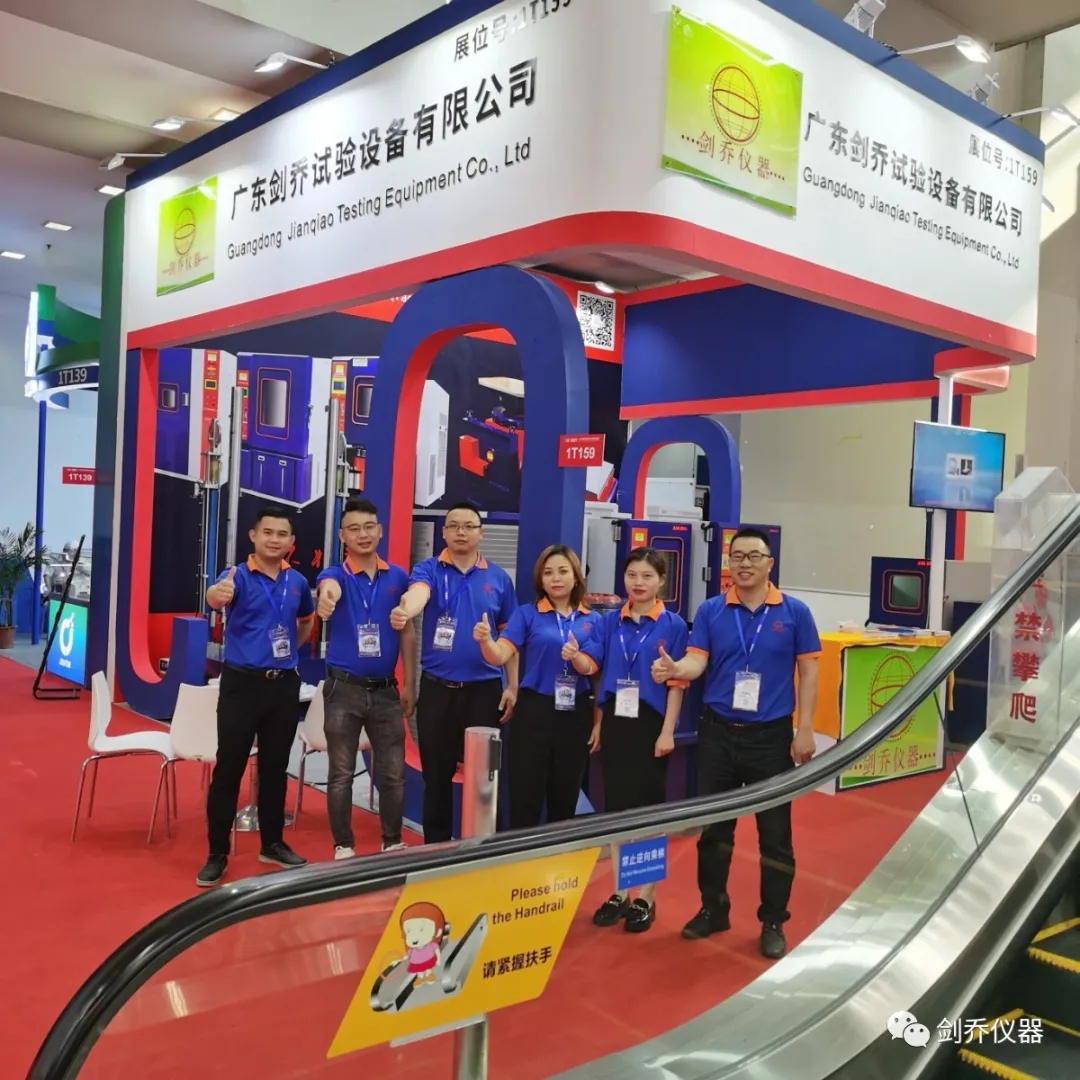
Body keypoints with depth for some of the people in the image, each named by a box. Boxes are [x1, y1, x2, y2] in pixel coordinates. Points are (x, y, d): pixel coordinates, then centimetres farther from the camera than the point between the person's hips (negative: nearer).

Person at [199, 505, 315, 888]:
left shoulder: (297, 581, 5)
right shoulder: (237, 576, -9)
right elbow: (216, 597, -34)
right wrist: (218, 594, -56)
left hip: (285, 684, 4)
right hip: (242, 683, -4)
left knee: (275, 768, 14)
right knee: (228, 770, 0)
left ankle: (272, 843, 28)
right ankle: (217, 854, 11)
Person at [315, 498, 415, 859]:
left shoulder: (397, 577, 3)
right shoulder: (335, 575, -7)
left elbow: (407, 632, 8)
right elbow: (328, 587, -33)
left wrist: (410, 684, 5)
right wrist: (327, 597, -59)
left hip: (386, 689, 3)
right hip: (344, 688, -2)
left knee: (393, 772, 9)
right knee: (341, 774, 6)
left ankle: (393, 843, 26)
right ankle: (343, 846, 21)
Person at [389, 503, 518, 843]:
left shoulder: (498, 578, 4)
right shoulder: (428, 569, -2)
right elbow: (417, 594, -26)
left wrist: (512, 686, 3)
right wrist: (404, 612, -49)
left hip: (484, 690, 1)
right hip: (436, 688, 0)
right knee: (436, 775, 10)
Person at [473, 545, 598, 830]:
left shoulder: (592, 620, 7)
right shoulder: (527, 614, -1)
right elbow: (500, 656, -13)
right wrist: (485, 640, -34)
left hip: (576, 715, 3)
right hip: (534, 711, -2)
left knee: (565, 799, 11)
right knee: (525, 798, 0)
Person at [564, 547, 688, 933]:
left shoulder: (672, 625, -5)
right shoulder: (609, 622, 6)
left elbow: (677, 682, -7)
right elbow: (592, 666, 0)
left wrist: (668, 731, -12)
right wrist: (575, 656, -22)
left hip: (650, 724, -4)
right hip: (614, 722, 4)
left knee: (648, 808, 4)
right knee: (616, 806, 10)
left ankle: (646, 898, 17)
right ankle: (618, 893, 23)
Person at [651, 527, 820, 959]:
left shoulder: (794, 612, -2)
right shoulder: (710, 610, 1)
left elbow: (808, 671, -1)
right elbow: (697, 661, -7)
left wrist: (805, 729, -6)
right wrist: (674, 669, -31)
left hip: (771, 735, -1)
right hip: (718, 733, 2)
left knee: (775, 833, 5)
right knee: (713, 827, 12)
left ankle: (773, 922, 20)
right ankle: (713, 908, 29)